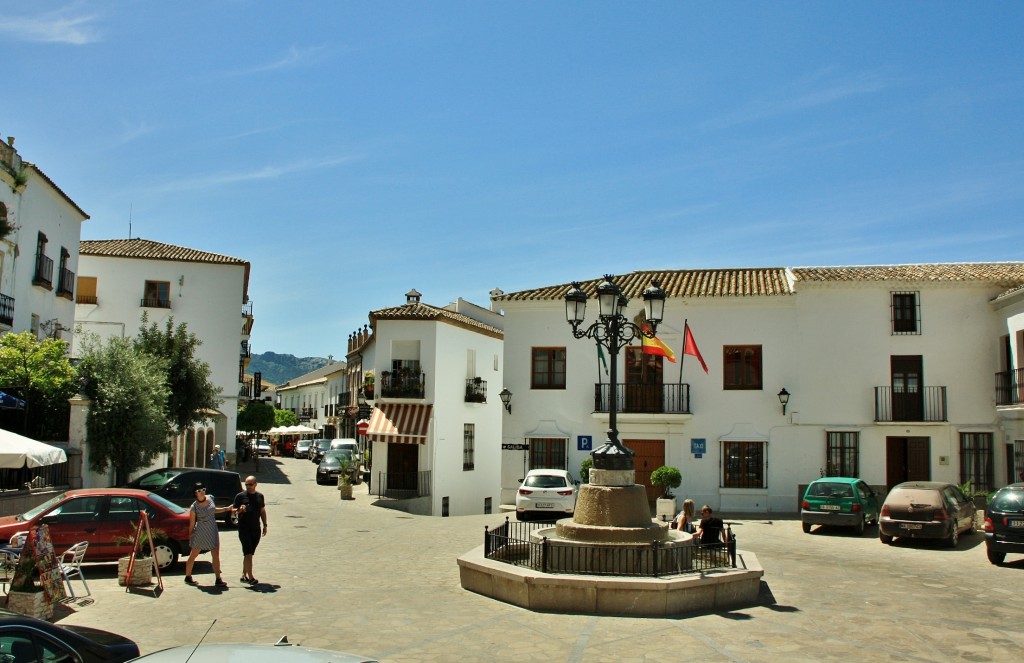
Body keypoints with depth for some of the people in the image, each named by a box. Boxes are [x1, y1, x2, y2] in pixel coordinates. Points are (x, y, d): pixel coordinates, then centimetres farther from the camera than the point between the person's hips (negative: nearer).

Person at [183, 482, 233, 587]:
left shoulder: (210, 498, 0)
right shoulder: (194, 507, -14)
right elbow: (192, 523, -6)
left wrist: (226, 509, 14)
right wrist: (190, 536, -1)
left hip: (213, 531, 5)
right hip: (200, 532, -5)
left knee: (216, 555, 0)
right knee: (193, 555, 9)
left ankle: (218, 580, 2)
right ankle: (188, 577, 27)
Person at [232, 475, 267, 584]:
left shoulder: (260, 496, 11)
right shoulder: (240, 496, -3)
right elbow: (232, 510, 0)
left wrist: (265, 525, 14)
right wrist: (239, 510, -21)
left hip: (256, 529, 5)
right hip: (244, 529, -5)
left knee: (249, 554, 12)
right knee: (248, 554, -10)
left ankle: (244, 575, 22)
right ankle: (250, 577, -10)